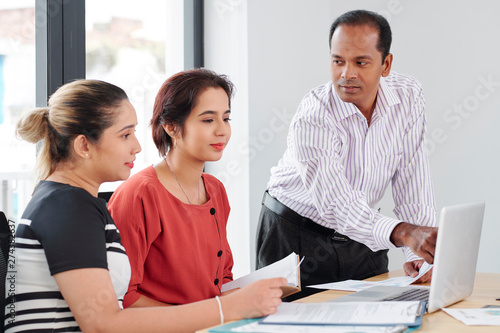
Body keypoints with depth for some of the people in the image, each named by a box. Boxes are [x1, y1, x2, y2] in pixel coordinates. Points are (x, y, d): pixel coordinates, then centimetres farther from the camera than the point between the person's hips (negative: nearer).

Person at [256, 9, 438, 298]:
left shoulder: (409, 96, -11)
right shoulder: (311, 118, -28)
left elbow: (412, 181, -7)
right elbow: (337, 206, -38)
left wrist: (418, 253, -18)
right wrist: (404, 233, -54)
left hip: (362, 238, 4)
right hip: (297, 235, -4)